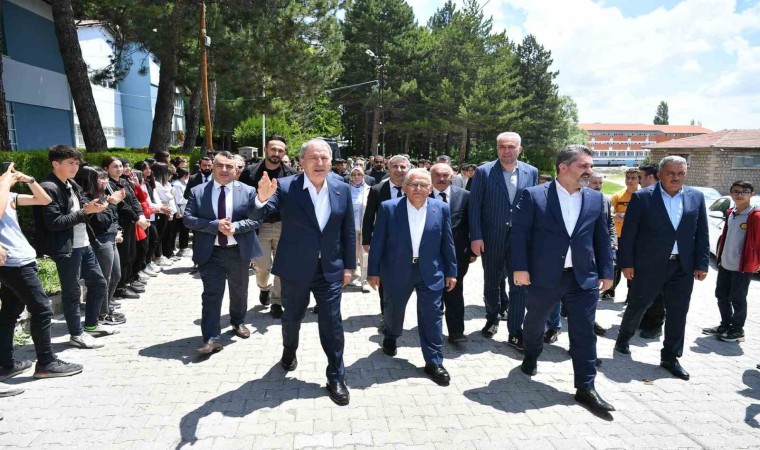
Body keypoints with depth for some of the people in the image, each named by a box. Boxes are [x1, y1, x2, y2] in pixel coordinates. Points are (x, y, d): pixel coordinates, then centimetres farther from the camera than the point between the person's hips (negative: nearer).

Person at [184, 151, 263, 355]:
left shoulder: (248, 191, -2)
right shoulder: (197, 192, 0)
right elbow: (188, 219, -8)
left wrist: (235, 226, -23)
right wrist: (216, 225, -21)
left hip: (239, 250, 1)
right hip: (210, 252, -1)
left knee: (239, 290, 18)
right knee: (211, 294, -3)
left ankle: (238, 322, 41)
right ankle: (212, 338, 1)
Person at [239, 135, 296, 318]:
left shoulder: (291, 174, -1)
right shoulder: (250, 172, -1)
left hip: (284, 225, 0)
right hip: (259, 225, 0)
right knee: (262, 266, -1)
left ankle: (276, 302, 20)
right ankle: (264, 287, 33)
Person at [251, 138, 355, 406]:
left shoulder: (342, 189, -3)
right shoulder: (286, 187, -11)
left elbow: (348, 231, 3)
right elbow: (257, 216, -17)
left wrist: (349, 266, 3)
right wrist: (262, 199, -39)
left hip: (330, 269, 1)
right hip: (295, 268, 0)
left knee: (332, 323, 2)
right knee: (292, 317, 19)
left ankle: (336, 378, 18)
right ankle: (289, 351, 50)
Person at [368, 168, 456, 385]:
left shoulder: (441, 208, -4)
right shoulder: (388, 208, -9)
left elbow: (447, 242, 2)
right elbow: (378, 242, -5)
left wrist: (451, 271, 4)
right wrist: (373, 271, -3)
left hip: (431, 272, 1)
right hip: (397, 270, 0)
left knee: (432, 316, 3)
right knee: (394, 310, 18)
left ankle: (434, 362, 16)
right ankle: (390, 337, 48)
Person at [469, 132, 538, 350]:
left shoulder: (531, 172, 2)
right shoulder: (484, 172, -6)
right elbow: (474, 206, -6)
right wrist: (476, 237, -11)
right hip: (492, 239, -1)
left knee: (519, 284, 3)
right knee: (491, 282, 15)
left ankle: (515, 331, 16)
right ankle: (492, 318, 38)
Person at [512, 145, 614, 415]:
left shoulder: (596, 199, 6)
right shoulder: (534, 195, -6)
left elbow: (602, 238, 11)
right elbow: (519, 232, -7)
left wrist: (606, 271, 8)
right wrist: (520, 267, -12)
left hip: (584, 279, 2)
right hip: (544, 278, -2)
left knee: (584, 334, 4)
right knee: (534, 323, 18)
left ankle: (585, 388, 16)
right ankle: (531, 355, 47)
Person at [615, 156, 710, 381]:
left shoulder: (696, 197, 4)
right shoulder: (642, 197, -8)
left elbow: (702, 234, 6)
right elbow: (628, 233, -7)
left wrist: (702, 264, 2)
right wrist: (626, 263, -9)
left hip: (683, 267, 3)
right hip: (649, 265, -3)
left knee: (678, 313, 8)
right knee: (637, 306, 11)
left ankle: (670, 357, 23)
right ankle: (623, 339, 35)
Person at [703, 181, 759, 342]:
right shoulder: (730, 213, 9)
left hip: (743, 267, -7)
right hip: (725, 264, 7)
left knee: (738, 299, 4)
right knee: (721, 296, 14)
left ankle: (737, 330, 19)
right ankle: (725, 325, 30)